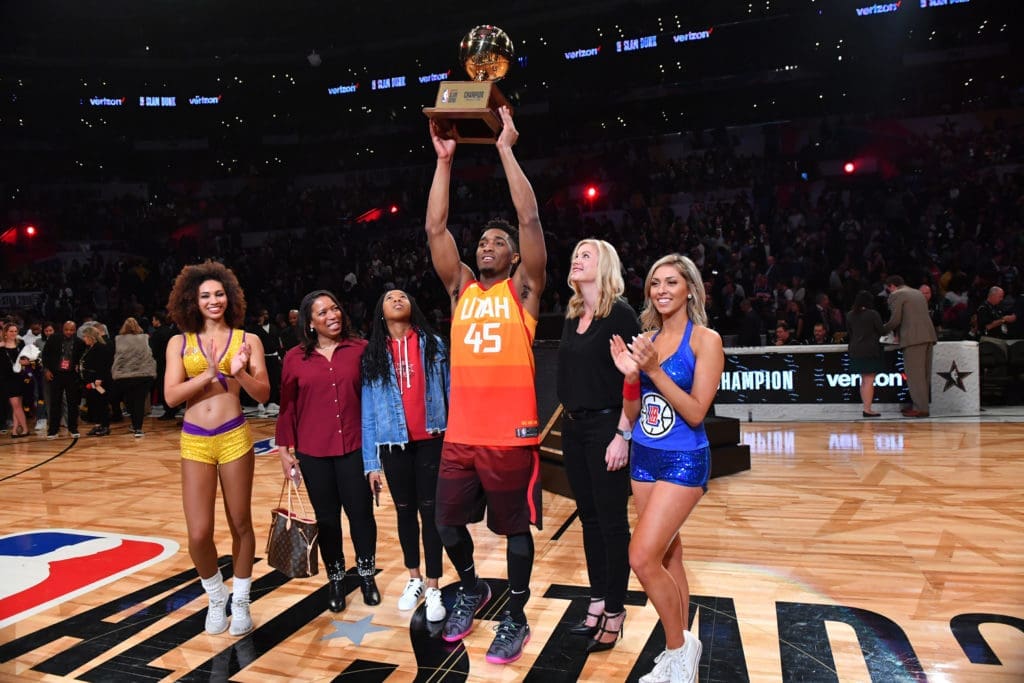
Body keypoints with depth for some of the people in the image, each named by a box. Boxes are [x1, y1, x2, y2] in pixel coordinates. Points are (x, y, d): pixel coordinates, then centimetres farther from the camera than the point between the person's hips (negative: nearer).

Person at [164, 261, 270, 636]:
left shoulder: (247, 340, 2)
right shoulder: (179, 343, 5)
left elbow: (263, 394, -4)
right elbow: (171, 396, -5)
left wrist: (239, 372, -23)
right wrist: (208, 374, -19)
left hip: (235, 437, -1)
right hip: (194, 441, 1)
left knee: (240, 525, 10)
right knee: (198, 534, 0)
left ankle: (240, 602, 30)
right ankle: (216, 598, 28)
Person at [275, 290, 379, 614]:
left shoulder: (360, 349, -1)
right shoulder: (295, 358, 2)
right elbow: (287, 406, 5)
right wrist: (284, 449, 3)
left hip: (354, 447, -1)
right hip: (313, 452, 1)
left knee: (361, 512, 5)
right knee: (327, 518, 11)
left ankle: (367, 574, 27)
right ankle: (335, 579, 29)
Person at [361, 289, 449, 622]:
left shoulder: (433, 344, -1)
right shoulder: (373, 355, 3)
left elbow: (451, 392, -1)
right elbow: (368, 411, 3)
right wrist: (371, 462, 2)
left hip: (431, 440, -2)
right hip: (394, 444, 2)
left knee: (430, 511, 3)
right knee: (405, 511, 14)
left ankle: (433, 588, 16)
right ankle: (414, 579, 32)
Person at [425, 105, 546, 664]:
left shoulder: (523, 289, 1)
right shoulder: (461, 289, 11)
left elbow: (530, 218, -9)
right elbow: (435, 229, 5)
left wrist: (505, 149, -6)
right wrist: (444, 160, 3)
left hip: (511, 433, -4)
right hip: (460, 432, 4)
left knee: (515, 527, 9)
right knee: (447, 524, 14)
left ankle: (515, 617, 28)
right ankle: (472, 589, 41)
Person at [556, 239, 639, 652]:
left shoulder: (620, 314, -10)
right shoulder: (572, 316, 10)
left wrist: (623, 434, -17)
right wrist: (567, 420, 12)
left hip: (607, 427, -7)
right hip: (573, 428, 7)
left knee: (612, 521, 3)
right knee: (589, 517, 14)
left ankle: (614, 612, 15)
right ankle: (597, 601, 26)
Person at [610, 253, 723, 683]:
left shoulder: (706, 339, -10)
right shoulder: (646, 338, 6)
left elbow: (696, 413, -17)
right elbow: (633, 414, 7)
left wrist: (654, 369, -23)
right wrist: (630, 373, -10)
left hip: (684, 462, -6)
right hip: (644, 457, 6)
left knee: (643, 557, -12)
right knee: (668, 557, 15)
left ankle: (679, 646, 12)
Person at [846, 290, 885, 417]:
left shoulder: (850, 315, 6)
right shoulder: (873, 314, -10)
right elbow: (880, 331, -5)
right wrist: (872, 336, 15)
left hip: (855, 351, 6)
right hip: (871, 350, -6)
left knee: (864, 381, 15)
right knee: (869, 381, -5)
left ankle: (865, 408, 18)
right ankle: (867, 409, -8)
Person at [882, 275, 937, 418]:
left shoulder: (896, 295, -2)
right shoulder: (918, 293, 23)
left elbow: (895, 320, -10)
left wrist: (883, 329, 8)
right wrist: (899, 333, 29)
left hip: (913, 338, -9)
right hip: (928, 336, 9)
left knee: (915, 374, -5)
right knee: (924, 373, 13)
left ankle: (920, 408, -5)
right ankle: (921, 404, 20)